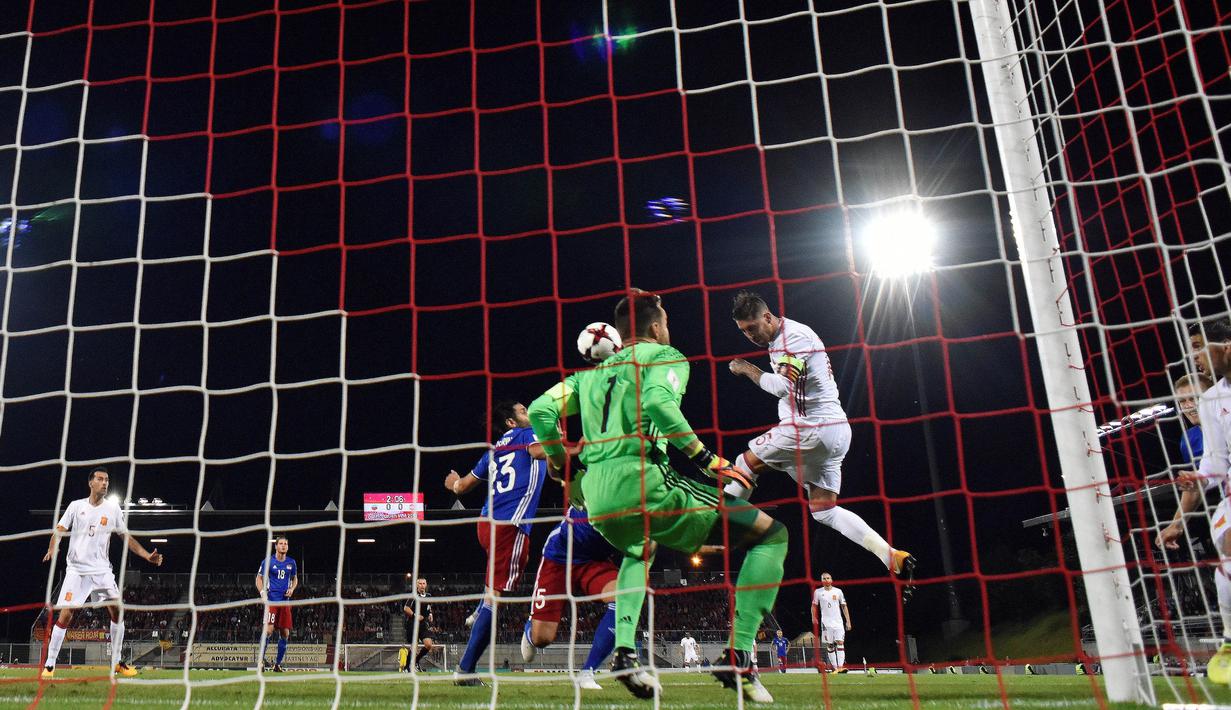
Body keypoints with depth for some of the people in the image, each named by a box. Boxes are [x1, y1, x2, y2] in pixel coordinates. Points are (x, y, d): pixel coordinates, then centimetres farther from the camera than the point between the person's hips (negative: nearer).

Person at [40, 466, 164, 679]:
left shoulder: (113, 508, 5)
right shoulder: (76, 506, 3)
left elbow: (127, 537, 9)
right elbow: (59, 531, 1)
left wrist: (148, 555, -1)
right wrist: (52, 548, -20)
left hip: (102, 569, 2)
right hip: (77, 569, -1)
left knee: (117, 610, -7)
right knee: (65, 615, -9)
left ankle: (117, 662, 4)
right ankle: (49, 665, 5)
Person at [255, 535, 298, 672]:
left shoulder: (291, 562, 9)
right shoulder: (268, 561, -1)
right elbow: (259, 578, 5)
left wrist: (292, 589, 2)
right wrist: (262, 592, -10)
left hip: (285, 601, 4)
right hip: (271, 600, -4)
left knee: (285, 633, 3)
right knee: (268, 629, -18)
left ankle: (278, 664, 13)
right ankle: (260, 659, -3)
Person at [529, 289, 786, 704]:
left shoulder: (592, 372, 26)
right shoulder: (665, 356, 9)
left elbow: (540, 412, 17)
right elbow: (657, 401, -14)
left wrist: (564, 469, 28)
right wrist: (705, 459, -9)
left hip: (595, 494, 7)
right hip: (642, 482, -6)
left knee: (640, 551, 41)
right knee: (771, 537, 6)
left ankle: (625, 652, 20)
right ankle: (737, 658, -5)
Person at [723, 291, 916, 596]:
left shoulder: (794, 336, -12)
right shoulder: (780, 339, 19)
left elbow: (782, 386, -22)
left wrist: (747, 369, -10)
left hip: (814, 427, -11)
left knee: (746, 463, -2)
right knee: (825, 511, 9)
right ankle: (894, 558, 2)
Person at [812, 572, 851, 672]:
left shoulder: (838, 591, 5)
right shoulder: (818, 592, 3)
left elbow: (844, 606, 9)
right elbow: (814, 606, 13)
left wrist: (848, 621, 5)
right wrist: (814, 618, 1)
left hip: (838, 622, 0)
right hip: (826, 623, 0)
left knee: (840, 642, -13)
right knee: (829, 645, 0)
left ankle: (840, 666, -19)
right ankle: (834, 667, 4)